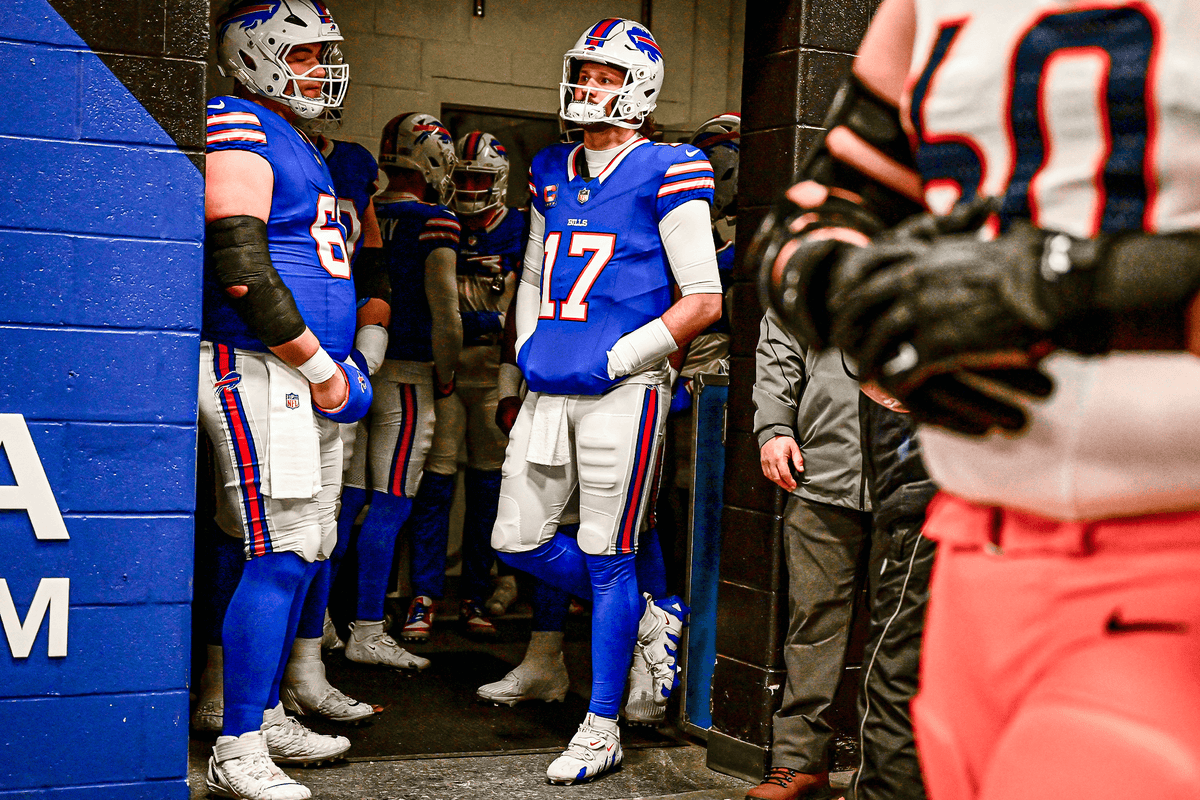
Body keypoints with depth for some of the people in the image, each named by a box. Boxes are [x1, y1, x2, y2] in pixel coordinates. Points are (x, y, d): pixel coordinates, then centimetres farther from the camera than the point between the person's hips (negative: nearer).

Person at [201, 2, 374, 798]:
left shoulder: (296, 142, 21)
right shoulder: (240, 131, -10)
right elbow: (242, 270, -19)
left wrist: (339, 362, 16)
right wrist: (320, 367, -15)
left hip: (313, 375, 10)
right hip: (262, 373, -10)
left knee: (305, 553, 13)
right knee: (282, 557, -10)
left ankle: (267, 717, 24)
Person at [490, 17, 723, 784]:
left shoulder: (665, 176, -6)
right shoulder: (552, 174, 14)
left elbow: (704, 299, -8)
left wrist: (617, 357, -13)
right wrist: (529, 345, 10)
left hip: (624, 389, -7)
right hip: (550, 387, 7)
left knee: (606, 557, -1)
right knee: (519, 540, 9)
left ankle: (602, 729, 11)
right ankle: (650, 620, 28)